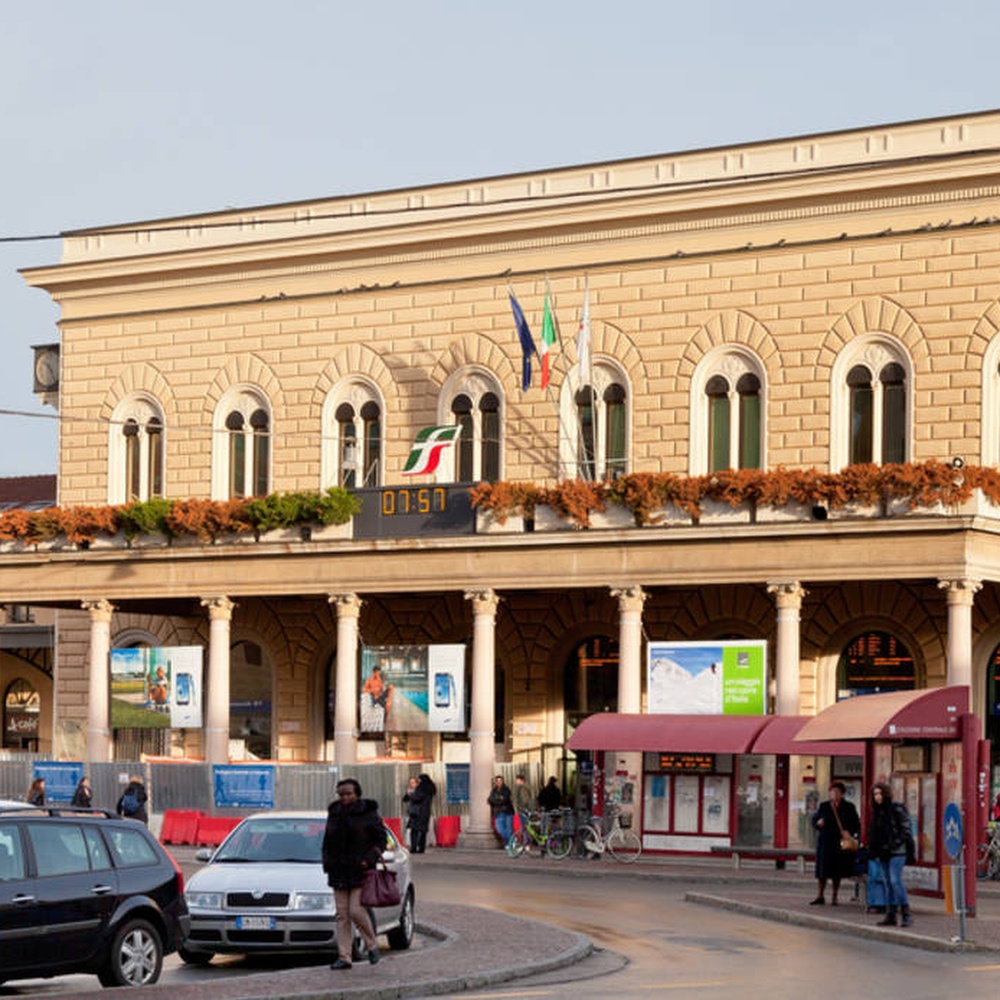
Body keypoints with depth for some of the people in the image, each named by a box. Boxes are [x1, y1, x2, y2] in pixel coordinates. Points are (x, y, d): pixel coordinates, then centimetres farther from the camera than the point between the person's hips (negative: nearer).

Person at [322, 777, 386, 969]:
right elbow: (327, 843, 19)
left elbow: (381, 839, -1)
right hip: (339, 872, 5)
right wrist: (327, 864, 5)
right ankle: (344, 957, 3)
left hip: (361, 871, -5)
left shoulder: (368, 813, -3)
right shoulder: (334, 814, 11)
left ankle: (372, 945, 10)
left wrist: (369, 860, -14)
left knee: (356, 910, -13)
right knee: (342, 914, 2)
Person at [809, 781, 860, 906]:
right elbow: (814, 820, 13)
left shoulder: (849, 807, 4)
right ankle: (820, 896, 9)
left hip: (840, 843, -1)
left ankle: (834, 897, 12)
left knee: (837, 872, 3)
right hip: (825, 842, 1)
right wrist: (818, 823, -10)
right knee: (822, 871, 0)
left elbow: (856, 825, 5)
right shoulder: (824, 806, 9)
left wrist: (849, 833, -13)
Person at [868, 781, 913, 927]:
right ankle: (890, 915, 8)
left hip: (896, 853, -7)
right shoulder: (876, 812, 14)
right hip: (882, 854, 7)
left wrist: (894, 844, -15)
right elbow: (872, 832, 21)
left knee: (895, 881, -15)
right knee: (888, 883, 7)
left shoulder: (897, 809, -8)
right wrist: (872, 849, 8)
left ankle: (906, 914, -12)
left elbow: (906, 830, -11)